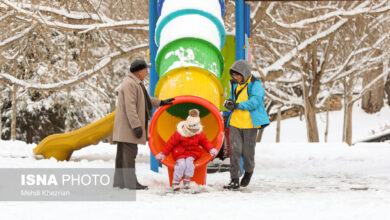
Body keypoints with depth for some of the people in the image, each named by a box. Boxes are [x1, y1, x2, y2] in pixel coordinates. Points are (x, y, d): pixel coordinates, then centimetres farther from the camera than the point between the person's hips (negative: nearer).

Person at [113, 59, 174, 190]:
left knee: (123, 154, 11)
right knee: (129, 153, -9)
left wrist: (161, 102, 35)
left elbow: (145, 99, 32)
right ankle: (131, 182, -9)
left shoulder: (135, 83, 19)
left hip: (126, 128, 11)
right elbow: (130, 107, -23)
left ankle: (119, 181, 15)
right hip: (128, 126, -11)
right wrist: (136, 126, -26)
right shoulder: (130, 84, -16)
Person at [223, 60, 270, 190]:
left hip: (250, 123, -4)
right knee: (235, 150, -6)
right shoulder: (235, 84, 13)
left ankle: (248, 172, 33)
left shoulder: (255, 85, -7)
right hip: (235, 122, 4)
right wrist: (228, 103, -3)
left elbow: (254, 102, -17)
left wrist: (237, 105, -19)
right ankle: (235, 180, -7)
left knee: (247, 151, 4)